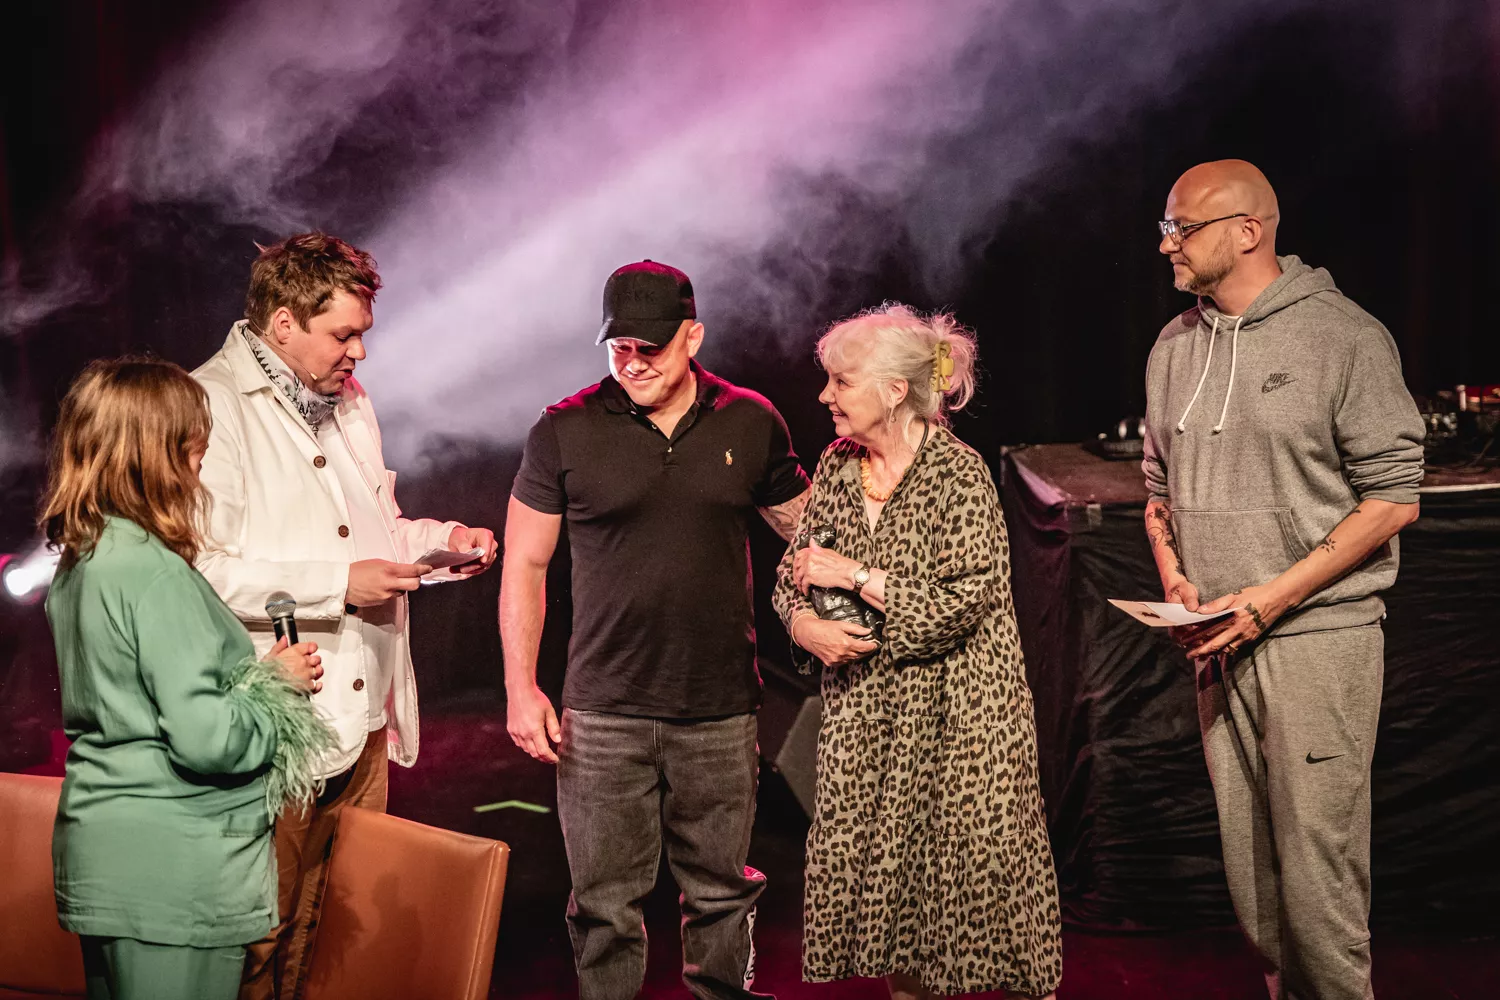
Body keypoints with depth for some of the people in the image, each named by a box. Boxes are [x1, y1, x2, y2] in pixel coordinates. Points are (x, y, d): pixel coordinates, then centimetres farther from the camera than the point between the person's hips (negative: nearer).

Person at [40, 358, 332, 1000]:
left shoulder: (78, 564, 8)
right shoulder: (154, 572, -20)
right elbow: (206, 738, -23)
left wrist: (258, 672, 10)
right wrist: (280, 683, -6)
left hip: (100, 855, 9)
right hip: (170, 873, -9)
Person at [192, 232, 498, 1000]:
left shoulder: (347, 401, 18)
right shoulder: (210, 406, -11)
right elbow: (200, 570, -21)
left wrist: (439, 540, 11)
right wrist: (339, 583, -21)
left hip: (364, 718, 8)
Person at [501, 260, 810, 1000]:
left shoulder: (751, 424, 2)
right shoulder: (565, 432, -3)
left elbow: (810, 530, 14)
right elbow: (524, 565, 1)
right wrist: (521, 689, -3)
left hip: (721, 710, 2)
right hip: (604, 716, -1)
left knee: (720, 891, 15)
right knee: (605, 902, 8)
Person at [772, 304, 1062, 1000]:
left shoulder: (958, 472, -14)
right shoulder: (837, 466, 5)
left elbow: (968, 601, -20)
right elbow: (796, 571, 9)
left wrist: (858, 575, -19)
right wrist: (803, 622, -13)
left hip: (956, 714, -5)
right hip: (864, 712, 6)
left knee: (970, 861, 1)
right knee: (880, 863, 8)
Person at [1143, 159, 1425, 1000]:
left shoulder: (1343, 336, -7)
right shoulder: (1174, 349, 11)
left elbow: (1394, 498, -9)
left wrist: (1271, 597, -15)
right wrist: (1174, 577, 2)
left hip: (1319, 638, -5)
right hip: (1219, 645, 6)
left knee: (1319, 865, -4)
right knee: (1248, 865, 13)